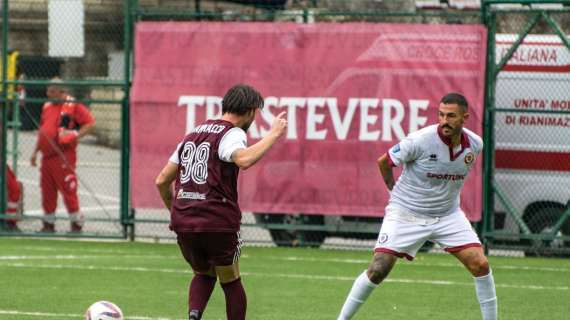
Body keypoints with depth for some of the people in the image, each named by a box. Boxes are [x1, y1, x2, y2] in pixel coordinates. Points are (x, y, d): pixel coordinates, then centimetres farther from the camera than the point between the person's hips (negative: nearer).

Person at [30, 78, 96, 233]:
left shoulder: (74, 106, -6)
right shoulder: (47, 106, 17)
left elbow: (90, 123, -10)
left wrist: (75, 135, -20)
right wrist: (35, 151, 21)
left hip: (63, 156, -8)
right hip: (47, 155, 8)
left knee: (68, 191, -8)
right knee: (47, 191, 10)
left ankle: (76, 224, -2)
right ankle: (48, 224, 19)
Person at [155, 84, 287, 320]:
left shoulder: (193, 134, 18)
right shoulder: (232, 134, -5)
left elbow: (162, 181, 20)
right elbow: (244, 159, -30)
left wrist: (174, 212, 32)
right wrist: (273, 134, -21)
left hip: (182, 223, 6)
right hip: (218, 223, -6)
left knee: (204, 275, 25)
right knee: (231, 282, 14)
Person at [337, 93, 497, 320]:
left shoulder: (475, 144, -7)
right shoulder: (420, 141, -22)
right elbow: (384, 162, -5)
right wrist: (395, 190, 7)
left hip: (448, 215, 4)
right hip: (406, 214, -4)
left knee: (480, 265, -9)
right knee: (378, 270, -12)